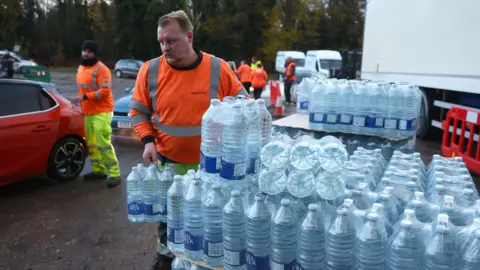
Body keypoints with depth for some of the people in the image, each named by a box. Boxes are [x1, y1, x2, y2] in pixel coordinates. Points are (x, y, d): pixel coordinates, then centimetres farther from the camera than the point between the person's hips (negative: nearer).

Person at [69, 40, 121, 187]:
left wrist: (84, 97, -25)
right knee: (91, 144, 10)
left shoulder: (101, 69, -12)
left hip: (101, 112, -8)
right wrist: (82, 106, 21)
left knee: (103, 143, -12)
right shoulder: (81, 68, 16)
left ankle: (114, 174, -6)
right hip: (87, 112, 9)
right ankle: (98, 170, 19)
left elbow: (105, 91, -20)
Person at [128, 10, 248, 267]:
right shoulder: (150, 70, -7)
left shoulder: (218, 68, -10)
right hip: (166, 161, 1)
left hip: (210, 163, 0)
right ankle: (166, 250, 43)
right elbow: (138, 110, 3)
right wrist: (148, 140, -11)